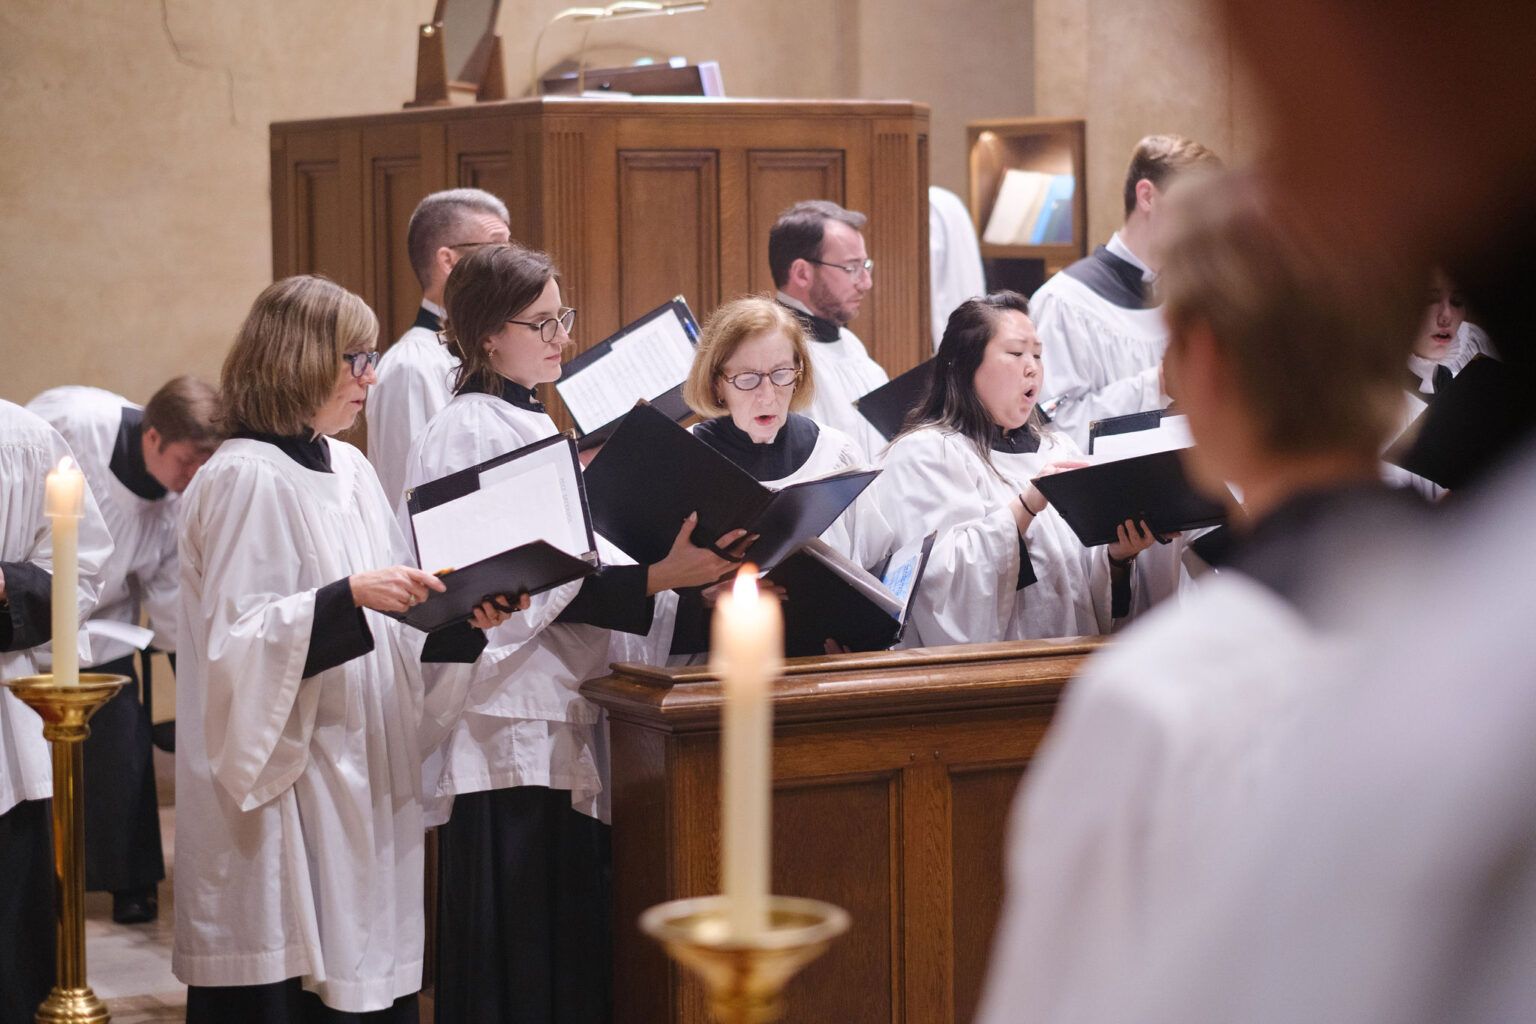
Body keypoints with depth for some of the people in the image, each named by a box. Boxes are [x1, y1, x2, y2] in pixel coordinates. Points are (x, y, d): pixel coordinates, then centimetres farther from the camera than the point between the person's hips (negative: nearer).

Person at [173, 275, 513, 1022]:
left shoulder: (349, 469, 12)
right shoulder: (244, 480, -12)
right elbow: (234, 637, -18)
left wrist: (463, 617, -1)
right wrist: (349, 596, -28)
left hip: (362, 780, 8)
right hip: (281, 788, -8)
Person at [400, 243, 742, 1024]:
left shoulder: (534, 424, 17)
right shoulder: (466, 434, -11)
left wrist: (695, 583, 4)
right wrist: (656, 579, -27)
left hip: (561, 723, 9)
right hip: (508, 731, -9)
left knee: (570, 951, 10)